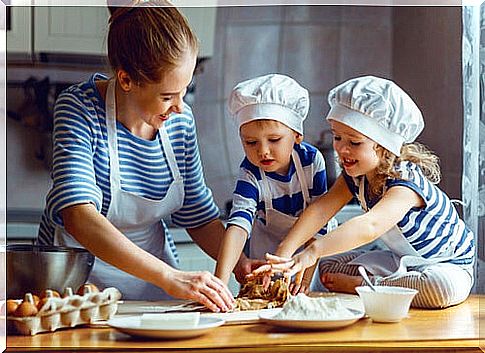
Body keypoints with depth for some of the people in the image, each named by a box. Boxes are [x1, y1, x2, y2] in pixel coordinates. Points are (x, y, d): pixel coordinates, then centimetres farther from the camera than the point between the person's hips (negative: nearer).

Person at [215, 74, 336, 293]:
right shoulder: (250, 174, -27)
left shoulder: (312, 160, -24)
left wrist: (306, 276, -26)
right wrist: (221, 281, -55)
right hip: (269, 252, 0)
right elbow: (238, 225, -41)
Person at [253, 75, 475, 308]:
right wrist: (284, 252, -38)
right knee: (328, 265, 1)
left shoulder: (406, 181, -36)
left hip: (449, 264, -6)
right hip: (403, 259, 7)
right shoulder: (355, 175, -10)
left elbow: (370, 226, -54)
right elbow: (321, 209, -22)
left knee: (443, 288, -40)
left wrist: (313, 252, -67)